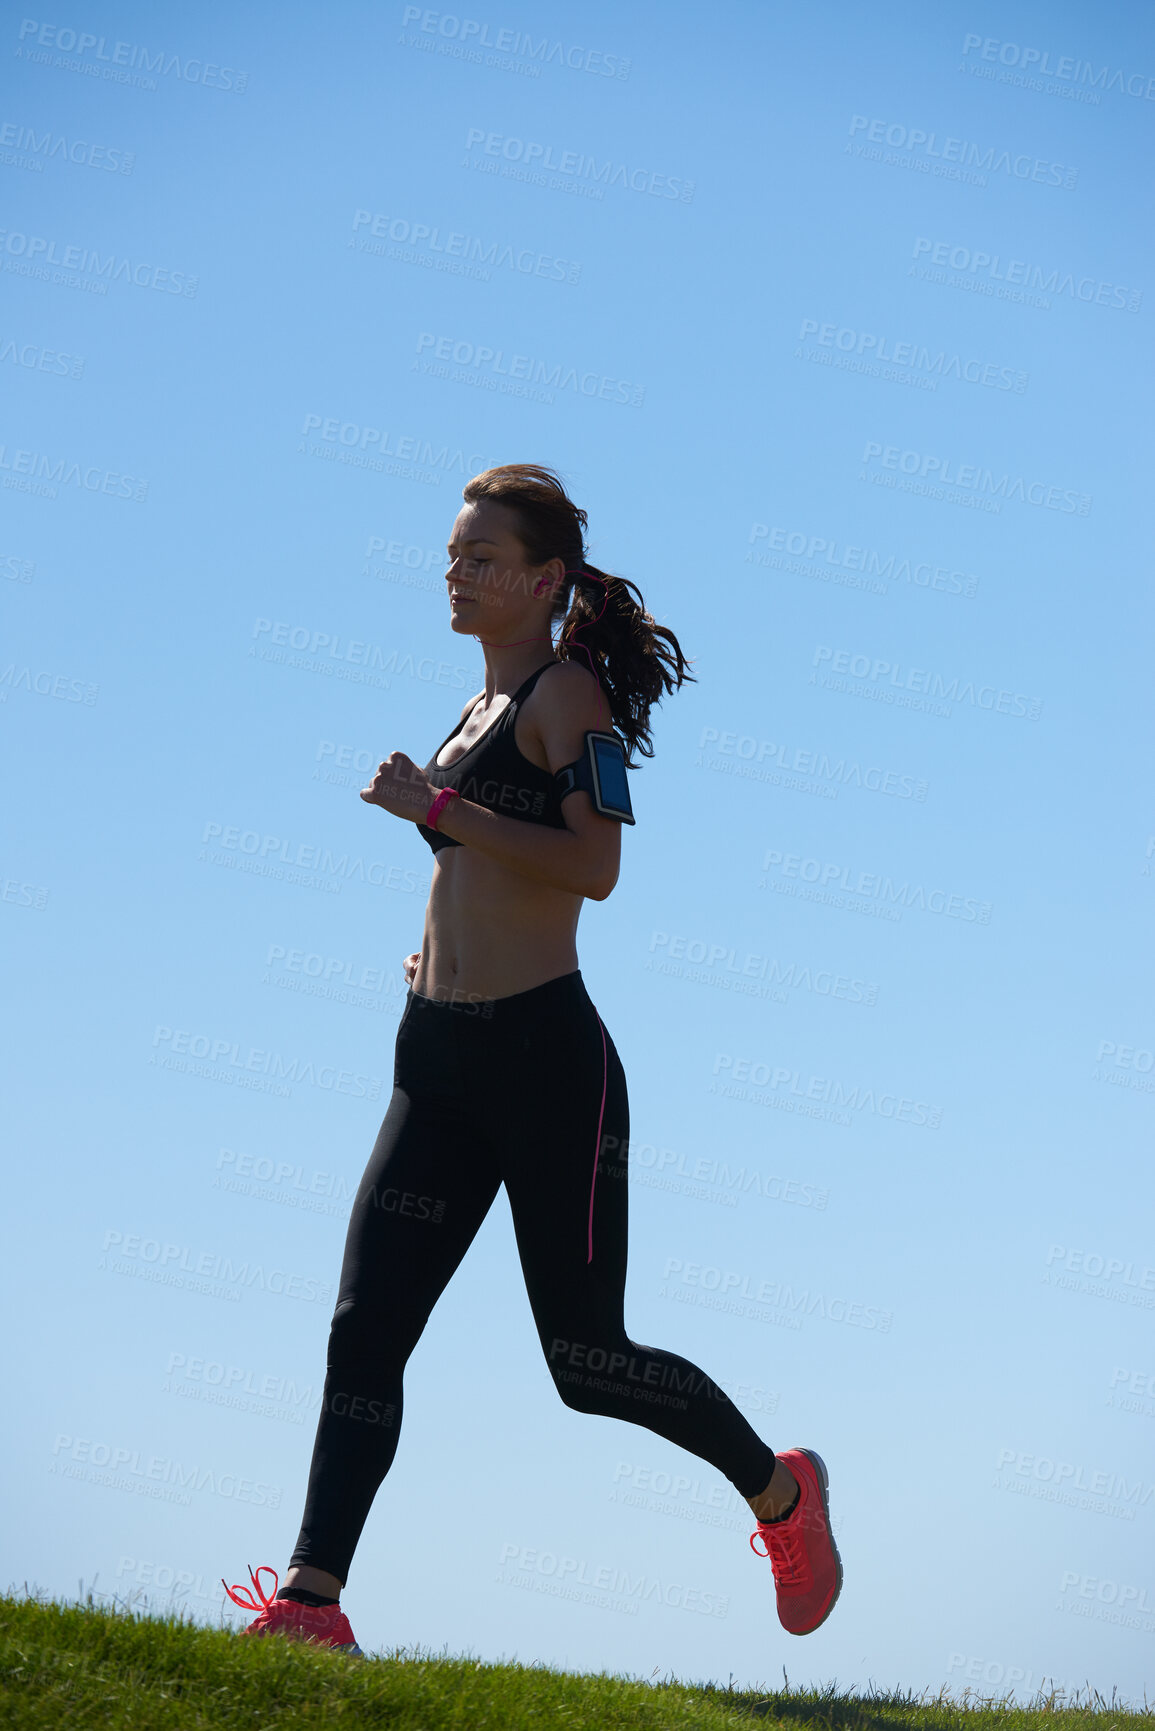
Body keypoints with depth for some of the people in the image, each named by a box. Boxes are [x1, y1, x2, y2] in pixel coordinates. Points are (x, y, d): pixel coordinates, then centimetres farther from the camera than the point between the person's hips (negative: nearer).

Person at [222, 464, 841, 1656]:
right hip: (439, 1062, 8)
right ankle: (312, 1602, -9)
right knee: (363, 1333, -5)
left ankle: (780, 1492, 23)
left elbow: (592, 866, -21)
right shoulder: (481, 710, 18)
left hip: (548, 1060, -8)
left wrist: (437, 806, -22)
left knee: (587, 1362, 0)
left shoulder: (568, 692, -7)